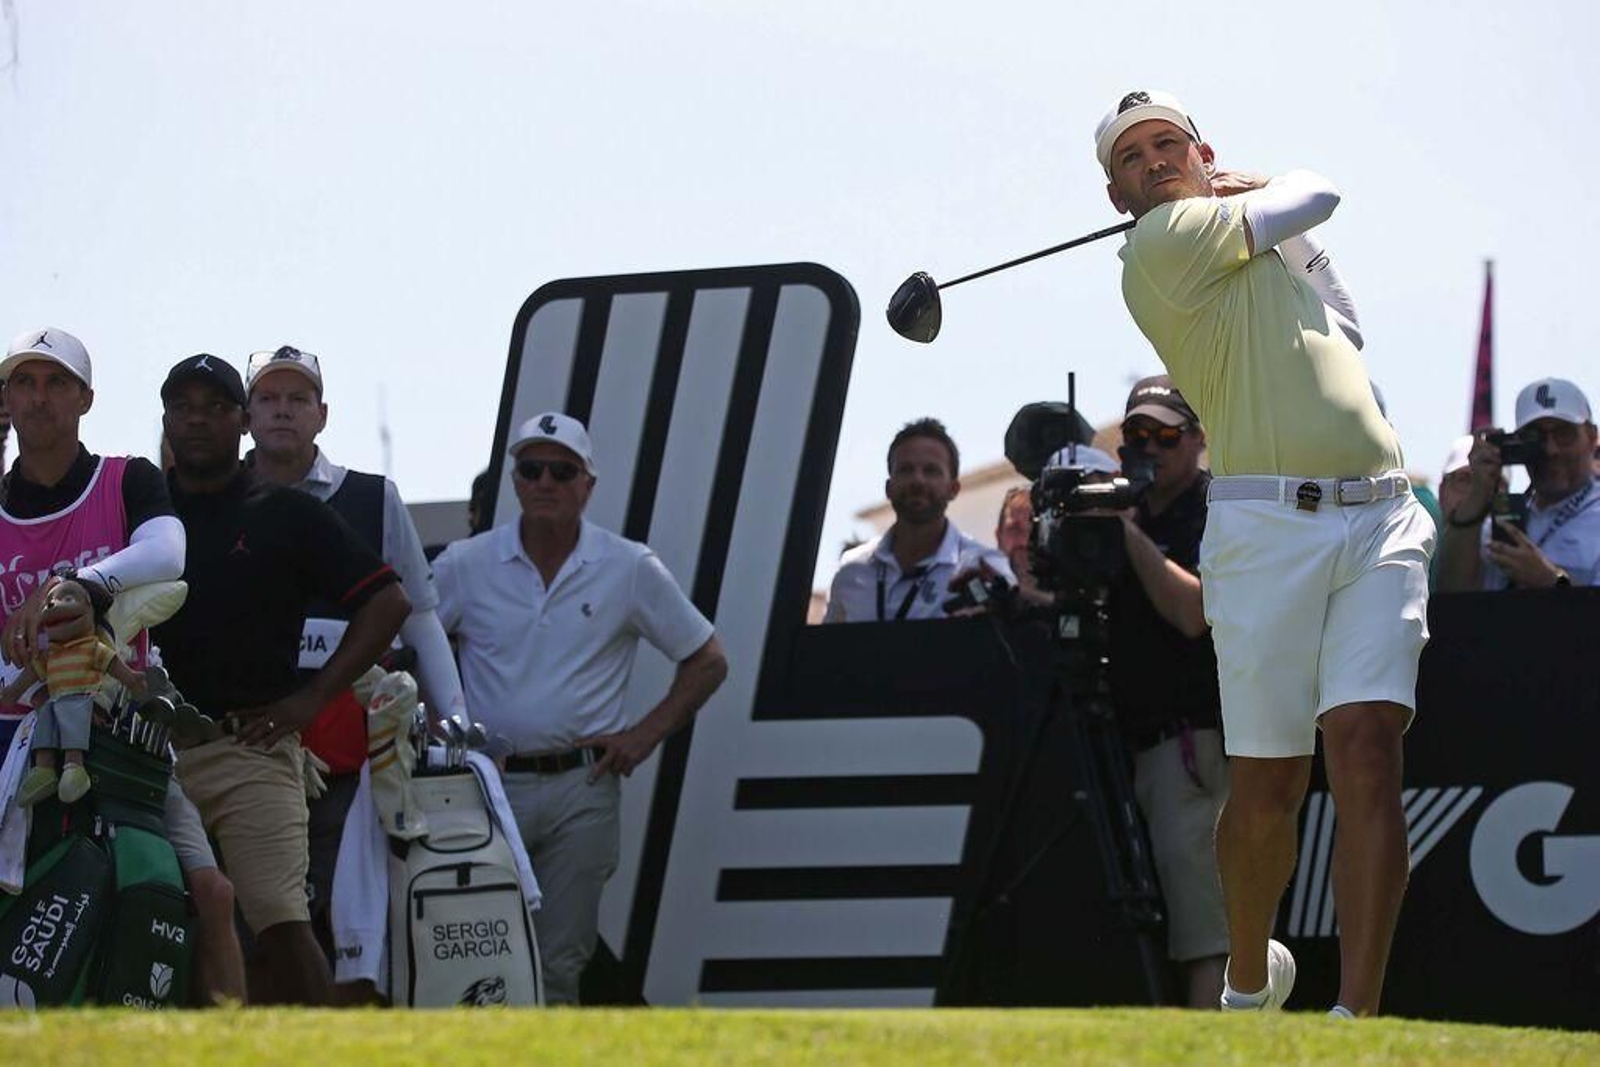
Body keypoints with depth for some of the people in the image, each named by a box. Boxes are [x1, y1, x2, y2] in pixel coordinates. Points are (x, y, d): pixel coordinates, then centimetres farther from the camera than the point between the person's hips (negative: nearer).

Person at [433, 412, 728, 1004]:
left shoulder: (631, 571, 4)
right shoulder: (465, 566, 4)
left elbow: (706, 661, 11)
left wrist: (645, 734, 1)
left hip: (580, 789, 0)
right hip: (487, 782, 0)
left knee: (560, 960, 3)